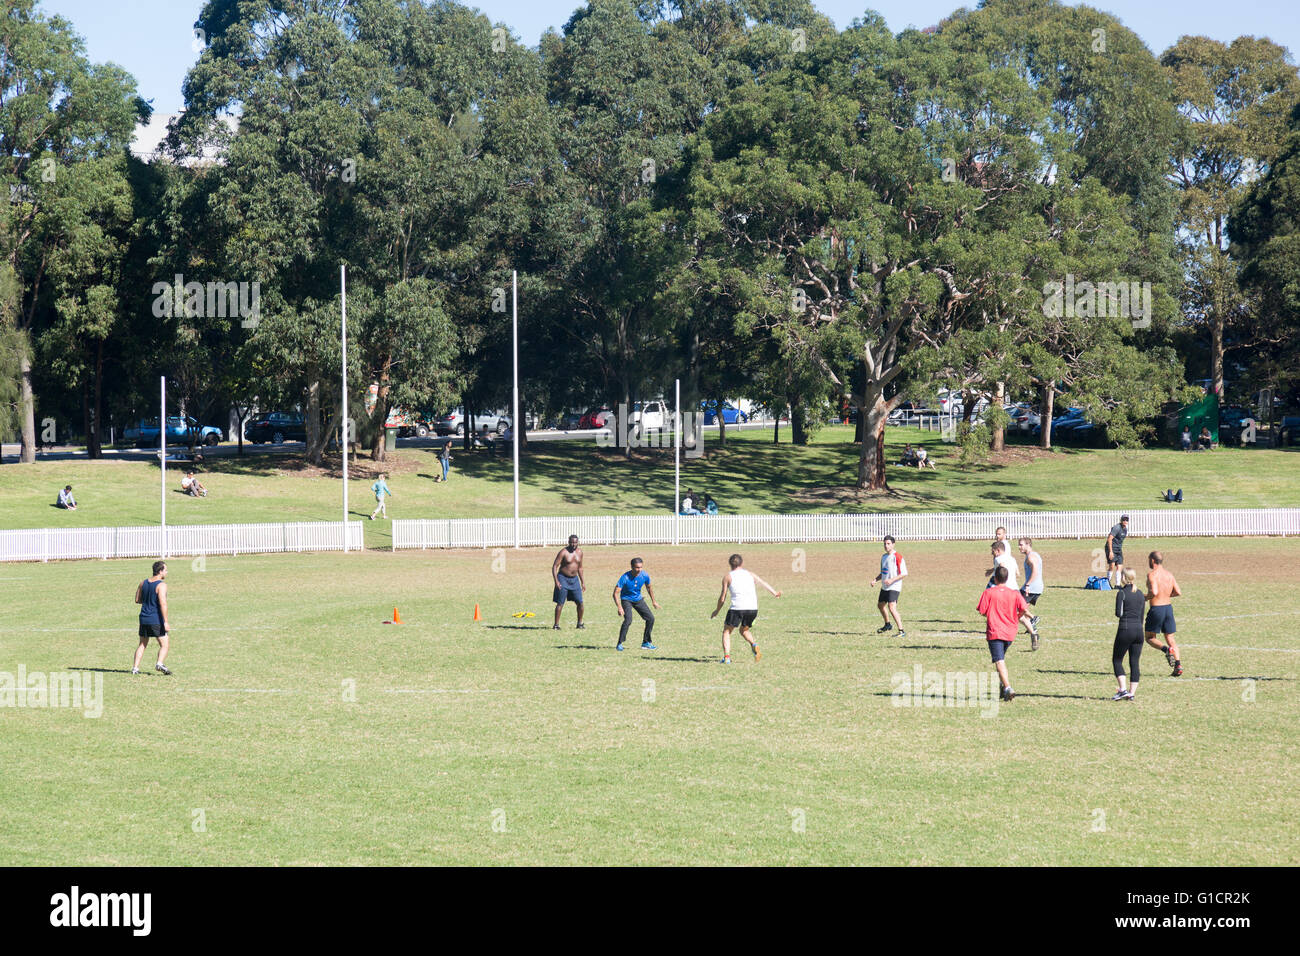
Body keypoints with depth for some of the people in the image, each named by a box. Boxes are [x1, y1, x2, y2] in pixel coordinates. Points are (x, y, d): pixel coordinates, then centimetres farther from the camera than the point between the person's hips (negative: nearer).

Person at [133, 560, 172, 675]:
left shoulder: (143, 583, 8)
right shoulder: (161, 585, -13)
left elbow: (137, 600, 16)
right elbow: (163, 603, -21)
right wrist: (166, 622, -22)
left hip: (144, 618, 6)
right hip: (156, 619, -6)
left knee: (142, 644, 16)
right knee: (165, 644, 1)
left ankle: (135, 667, 10)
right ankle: (160, 663, -20)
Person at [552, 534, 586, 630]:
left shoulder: (579, 552, 6)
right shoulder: (563, 552, -11)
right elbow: (555, 566, -12)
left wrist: (582, 581, 17)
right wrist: (556, 581, -21)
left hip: (574, 579, 5)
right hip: (563, 579, -5)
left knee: (580, 602, 1)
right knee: (560, 603, -7)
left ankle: (580, 623, 16)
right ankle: (556, 624, -1)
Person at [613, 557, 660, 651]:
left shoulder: (644, 576, -15)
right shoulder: (625, 577, -29)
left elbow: (649, 588, 7)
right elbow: (616, 593, -29)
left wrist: (653, 601, 15)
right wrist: (619, 607, -40)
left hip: (638, 600, 5)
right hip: (626, 600, -5)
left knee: (651, 618, 0)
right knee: (628, 620, -26)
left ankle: (646, 643, 15)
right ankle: (619, 644, -15)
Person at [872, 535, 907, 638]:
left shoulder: (897, 557, -14)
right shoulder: (884, 557, 12)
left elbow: (904, 574, -17)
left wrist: (892, 580, -25)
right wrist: (875, 580, 6)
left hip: (894, 587, -9)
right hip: (884, 587, 9)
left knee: (892, 608, -22)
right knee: (880, 605, 23)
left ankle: (901, 631, -21)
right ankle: (887, 625, 47)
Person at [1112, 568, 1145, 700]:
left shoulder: (1122, 593, -8)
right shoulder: (1140, 594, 11)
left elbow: (1118, 613, -13)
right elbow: (1141, 616, 14)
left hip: (1125, 629, -5)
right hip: (1139, 629, 5)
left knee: (1117, 660, 7)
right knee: (1134, 663, 7)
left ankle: (1123, 689, -6)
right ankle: (1132, 692, 4)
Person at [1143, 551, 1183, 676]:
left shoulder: (1152, 574, -12)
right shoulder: (1169, 574, 8)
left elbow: (1154, 592, -25)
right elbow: (1178, 593, 8)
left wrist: (1145, 597, -6)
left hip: (1156, 609, -6)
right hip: (1168, 607, 6)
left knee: (1149, 638, 10)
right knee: (1170, 638, 11)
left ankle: (1167, 650, -18)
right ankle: (1178, 665, -3)